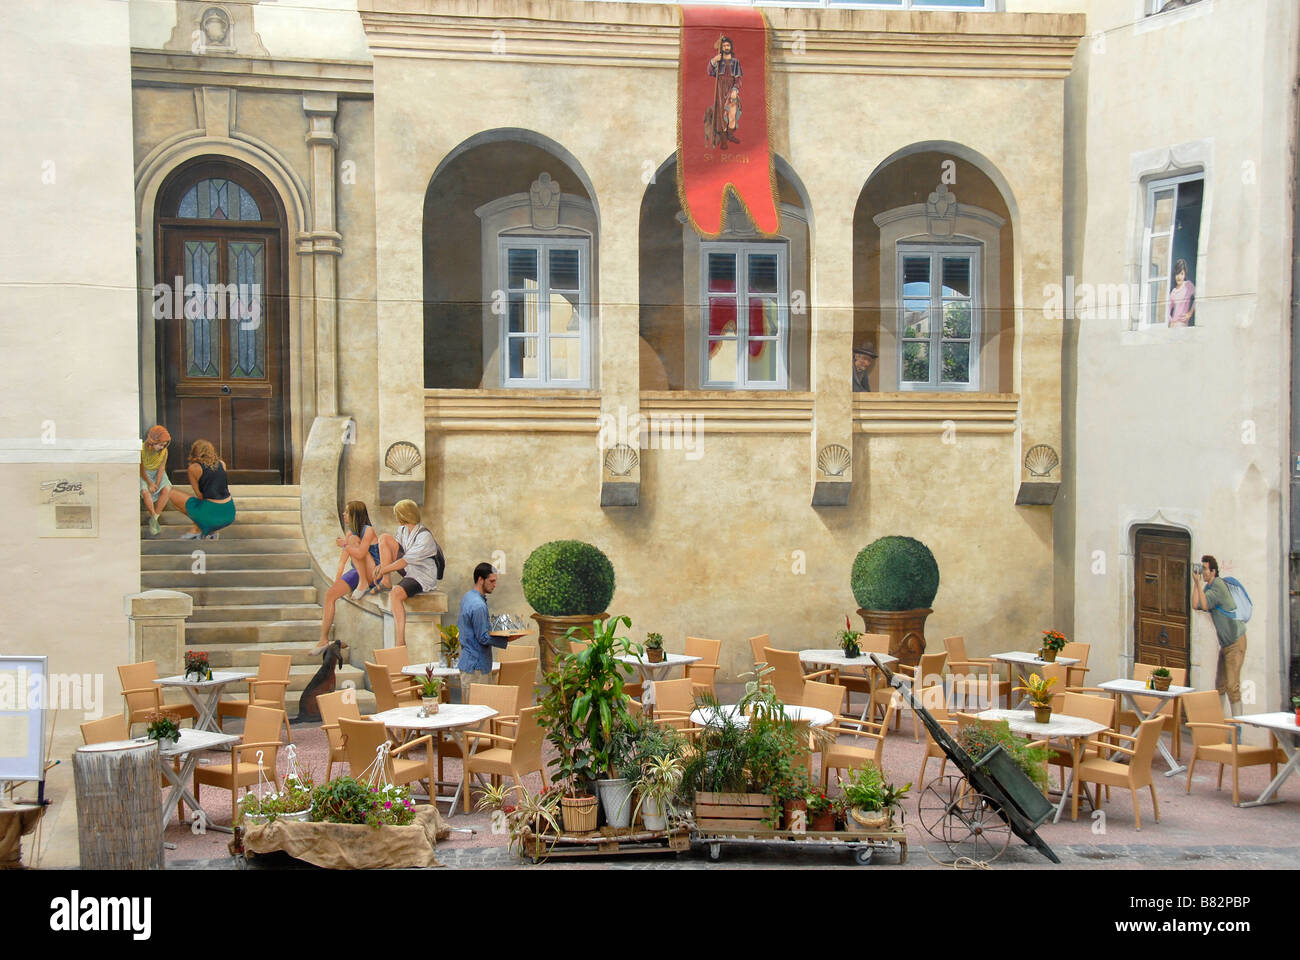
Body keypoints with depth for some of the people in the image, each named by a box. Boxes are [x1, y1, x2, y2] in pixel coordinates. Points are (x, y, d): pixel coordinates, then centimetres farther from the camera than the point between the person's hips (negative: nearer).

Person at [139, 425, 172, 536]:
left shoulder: (164, 451, -14)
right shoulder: (142, 450, -23)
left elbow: (162, 468, -7)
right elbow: (141, 469, -14)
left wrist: (157, 484, -15)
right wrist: (149, 483, -19)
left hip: (157, 473, 3)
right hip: (144, 474, -2)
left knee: (167, 489, -23)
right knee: (146, 492, -29)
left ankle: (153, 519, -15)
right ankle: (153, 517, -10)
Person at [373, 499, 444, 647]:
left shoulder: (425, 537, -25)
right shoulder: (403, 530, 2)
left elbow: (405, 561, -26)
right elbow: (392, 551, 15)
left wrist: (382, 570, -19)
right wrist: (382, 565, -2)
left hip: (423, 577, -9)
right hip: (409, 569, 9)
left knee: (396, 594, -37)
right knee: (385, 538, -2)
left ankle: (401, 642, -37)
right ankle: (386, 581, -2)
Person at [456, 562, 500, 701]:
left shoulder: (467, 597, 11)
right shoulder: (478, 605, -21)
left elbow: (459, 624, 22)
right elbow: (483, 638, -19)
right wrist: (507, 640, -17)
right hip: (476, 665, -10)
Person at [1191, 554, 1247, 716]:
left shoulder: (1218, 585, -16)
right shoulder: (1209, 586, 10)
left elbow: (1205, 605, -21)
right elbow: (1196, 604, 4)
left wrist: (1198, 583, -17)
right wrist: (1195, 583, 0)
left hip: (1235, 643, -9)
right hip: (1225, 643, 9)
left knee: (1232, 685, -12)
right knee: (1220, 684, 12)